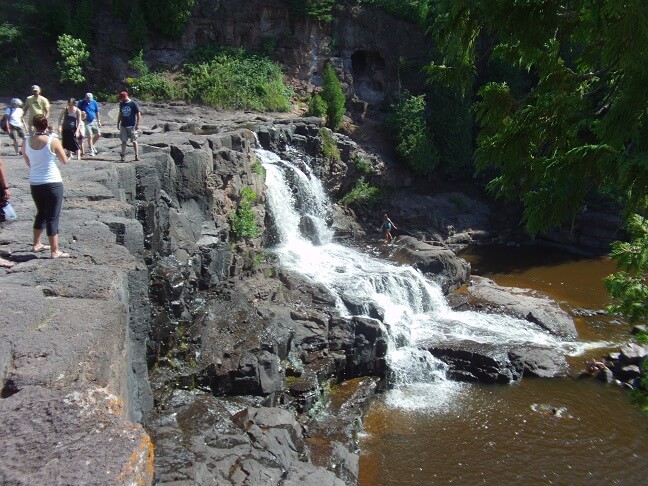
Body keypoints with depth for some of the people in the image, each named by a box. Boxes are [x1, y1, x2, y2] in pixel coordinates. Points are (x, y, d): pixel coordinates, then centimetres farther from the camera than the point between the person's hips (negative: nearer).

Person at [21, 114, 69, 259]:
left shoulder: (26, 142, -1)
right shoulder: (53, 141, -13)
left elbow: (28, 163, 11)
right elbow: (65, 161, -2)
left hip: (34, 184, 5)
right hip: (52, 183, -5)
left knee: (41, 213, 23)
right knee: (53, 217, 0)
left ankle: (36, 244, 34)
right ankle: (55, 251, 2)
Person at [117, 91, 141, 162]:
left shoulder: (134, 104, -7)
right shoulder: (121, 104, 10)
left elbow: (138, 114, -7)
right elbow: (120, 114, 20)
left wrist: (137, 124, -12)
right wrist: (118, 123, 18)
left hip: (132, 126, -5)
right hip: (123, 126, 5)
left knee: (134, 141, -1)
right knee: (123, 141, 5)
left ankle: (137, 155, 2)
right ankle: (123, 155, 9)